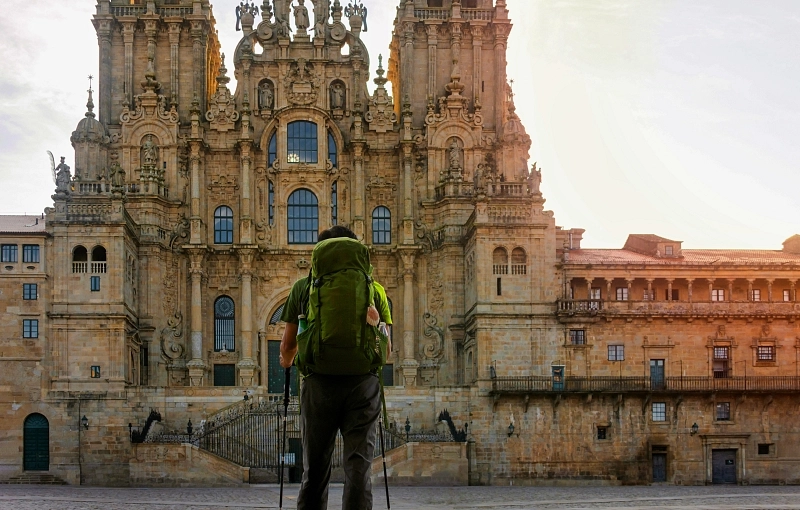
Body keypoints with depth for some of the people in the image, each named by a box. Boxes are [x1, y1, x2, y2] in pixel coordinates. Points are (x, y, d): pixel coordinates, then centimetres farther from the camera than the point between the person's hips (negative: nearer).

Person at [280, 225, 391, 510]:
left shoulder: (303, 287, 9)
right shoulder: (374, 289, 10)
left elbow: (288, 344, 10)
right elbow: (386, 349, 12)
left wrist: (286, 362, 32)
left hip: (319, 382, 0)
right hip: (363, 381, 0)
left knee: (315, 469, 9)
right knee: (358, 467, -1)